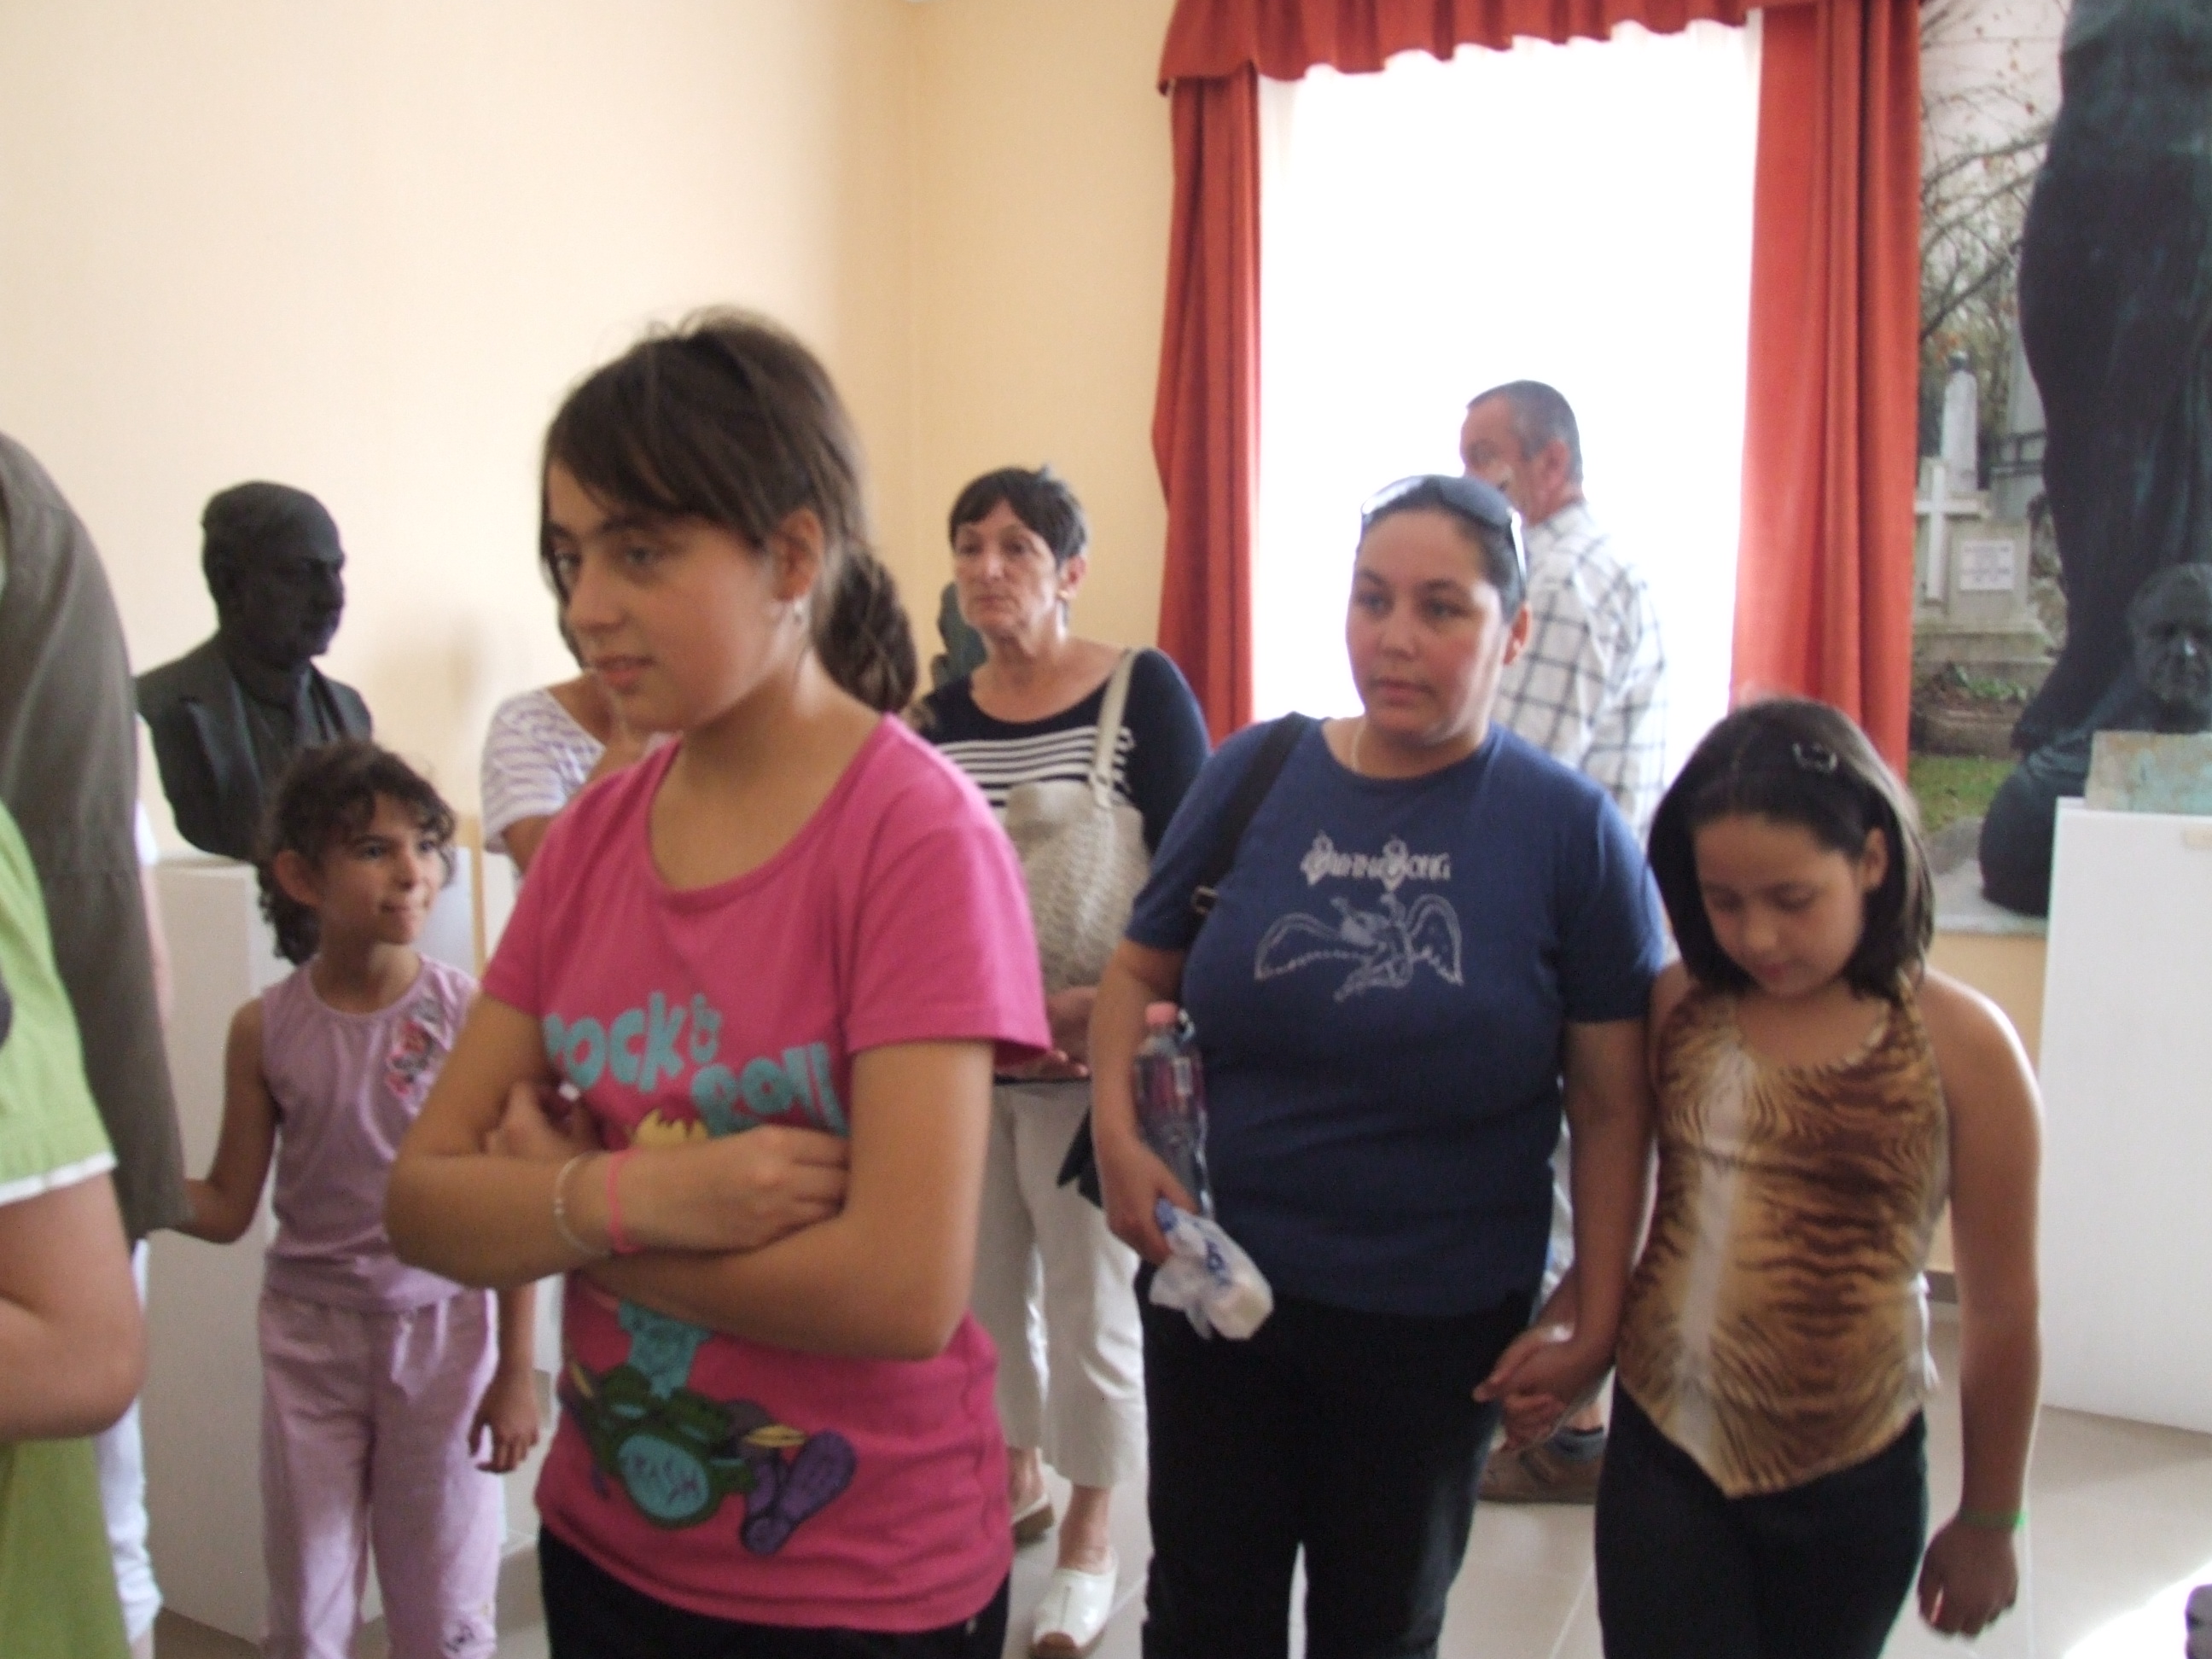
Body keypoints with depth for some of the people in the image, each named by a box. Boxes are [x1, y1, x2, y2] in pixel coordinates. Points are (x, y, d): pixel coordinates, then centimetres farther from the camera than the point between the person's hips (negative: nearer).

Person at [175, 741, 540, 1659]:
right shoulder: (265, 1029, -4)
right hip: (310, 1332, 2)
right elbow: (227, 1207, 1)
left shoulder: (467, 1013, -10)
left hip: (440, 1328, -2)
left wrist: (516, 1370, -4)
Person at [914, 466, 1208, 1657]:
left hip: (1094, 1057, -4)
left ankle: (1088, 1536, 25)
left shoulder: (1143, 691, -8)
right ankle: (1014, 1480, 40)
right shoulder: (940, 715, 5)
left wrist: (1117, 1004, -18)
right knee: (986, 1285, 16)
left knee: (1089, 1298, 6)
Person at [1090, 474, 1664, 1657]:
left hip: (1437, 1329, -1)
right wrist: (1116, 1132, -9)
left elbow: (1611, 1106, -7)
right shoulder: (1250, 776, -3)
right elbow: (1140, 972, 7)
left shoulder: (1570, 829, -9)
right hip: (1216, 1284, 2)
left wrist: (1598, 1324, -9)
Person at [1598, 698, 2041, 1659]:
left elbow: (2001, 1310, -2)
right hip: (1665, 1458, 1)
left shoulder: (1959, 1044, -10)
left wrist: (1987, 1519, 5)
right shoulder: (1676, 1011, -4)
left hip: (1852, 1483, 0)